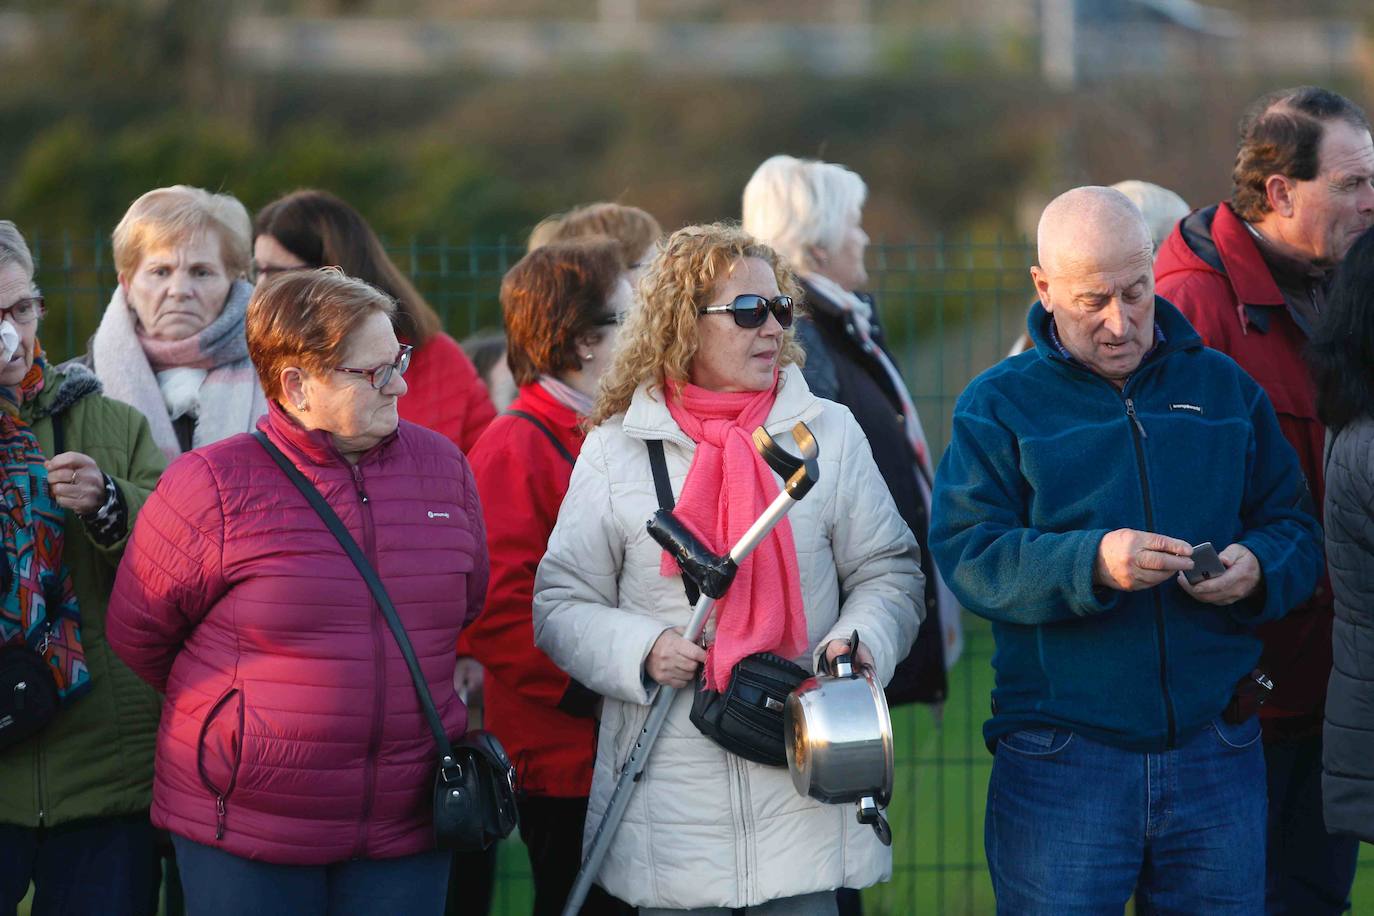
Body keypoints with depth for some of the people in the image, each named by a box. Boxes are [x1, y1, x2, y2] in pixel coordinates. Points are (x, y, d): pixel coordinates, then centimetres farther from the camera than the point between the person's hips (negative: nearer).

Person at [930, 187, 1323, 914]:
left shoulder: (1225, 389, 11)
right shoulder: (999, 404, 2)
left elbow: (1295, 530, 12)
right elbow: (966, 554, -10)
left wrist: (1257, 568, -12)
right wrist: (1092, 563, -26)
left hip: (1217, 755, 3)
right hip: (1059, 763, -3)